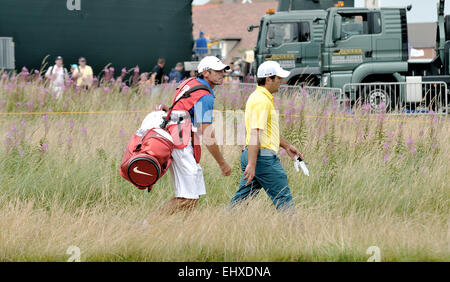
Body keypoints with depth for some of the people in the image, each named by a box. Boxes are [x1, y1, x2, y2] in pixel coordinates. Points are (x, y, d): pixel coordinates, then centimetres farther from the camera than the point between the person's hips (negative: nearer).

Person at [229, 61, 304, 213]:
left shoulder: (261, 97, 18)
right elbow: (255, 134, -22)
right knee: (283, 198, -3)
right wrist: (251, 164, -26)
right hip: (264, 156, -10)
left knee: (242, 197, 10)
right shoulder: (262, 100, -16)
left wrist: (287, 145, 34)